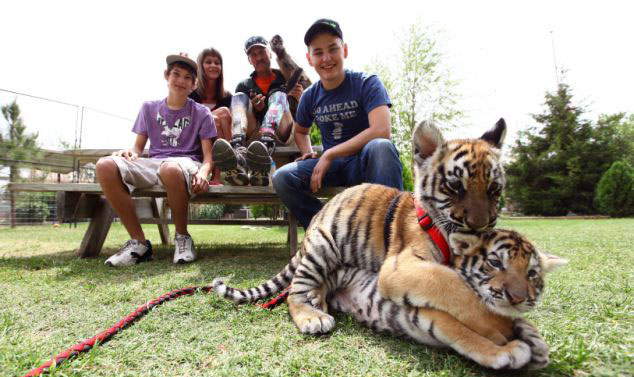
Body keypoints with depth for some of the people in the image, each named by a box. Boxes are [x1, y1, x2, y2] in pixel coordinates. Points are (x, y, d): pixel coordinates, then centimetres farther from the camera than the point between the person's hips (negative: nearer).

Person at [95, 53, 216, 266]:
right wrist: (130, 153, -9)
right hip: (153, 164, 4)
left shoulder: (201, 113, 8)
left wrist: (203, 172, -22)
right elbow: (138, 148, 16)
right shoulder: (149, 108, 17)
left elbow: (208, 156, 1)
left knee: (170, 168, -42)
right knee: (105, 166, -25)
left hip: (187, 163, -4)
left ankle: (182, 237, -17)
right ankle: (139, 242, -16)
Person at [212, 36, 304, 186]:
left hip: (282, 134, -1)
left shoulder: (286, 78, 18)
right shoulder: (244, 86, 20)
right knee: (239, 97, -16)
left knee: (278, 95, -22)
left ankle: (264, 150, -56)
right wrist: (255, 109, -12)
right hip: (255, 136, 1)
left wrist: (300, 98, -9)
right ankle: (238, 152, -50)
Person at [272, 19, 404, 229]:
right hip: (331, 164, 4)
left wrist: (329, 155, -21)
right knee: (282, 178, -20)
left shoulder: (367, 83, -9)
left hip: (365, 162, -3)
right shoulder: (310, 96, 4)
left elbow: (381, 131, -25)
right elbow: (300, 131, 24)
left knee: (381, 147, -38)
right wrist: (308, 153, 0)